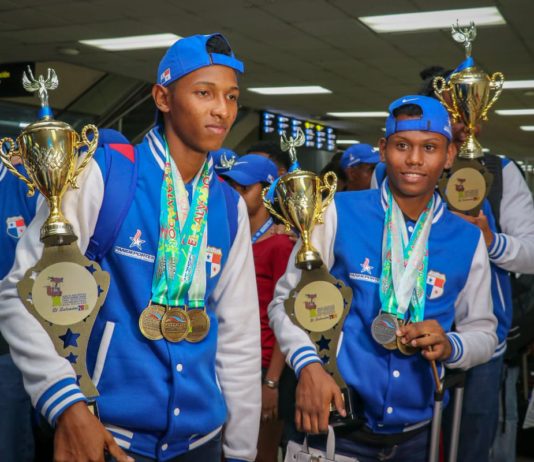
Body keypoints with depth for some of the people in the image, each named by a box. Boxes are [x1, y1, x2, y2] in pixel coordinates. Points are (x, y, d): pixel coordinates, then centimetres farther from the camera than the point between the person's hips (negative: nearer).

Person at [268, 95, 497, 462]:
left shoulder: (468, 239, 0)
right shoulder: (339, 213, -8)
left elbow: (484, 331, 8)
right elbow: (287, 301, -4)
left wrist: (450, 345, -13)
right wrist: (308, 366, -19)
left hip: (418, 431, 3)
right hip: (337, 422, -3)